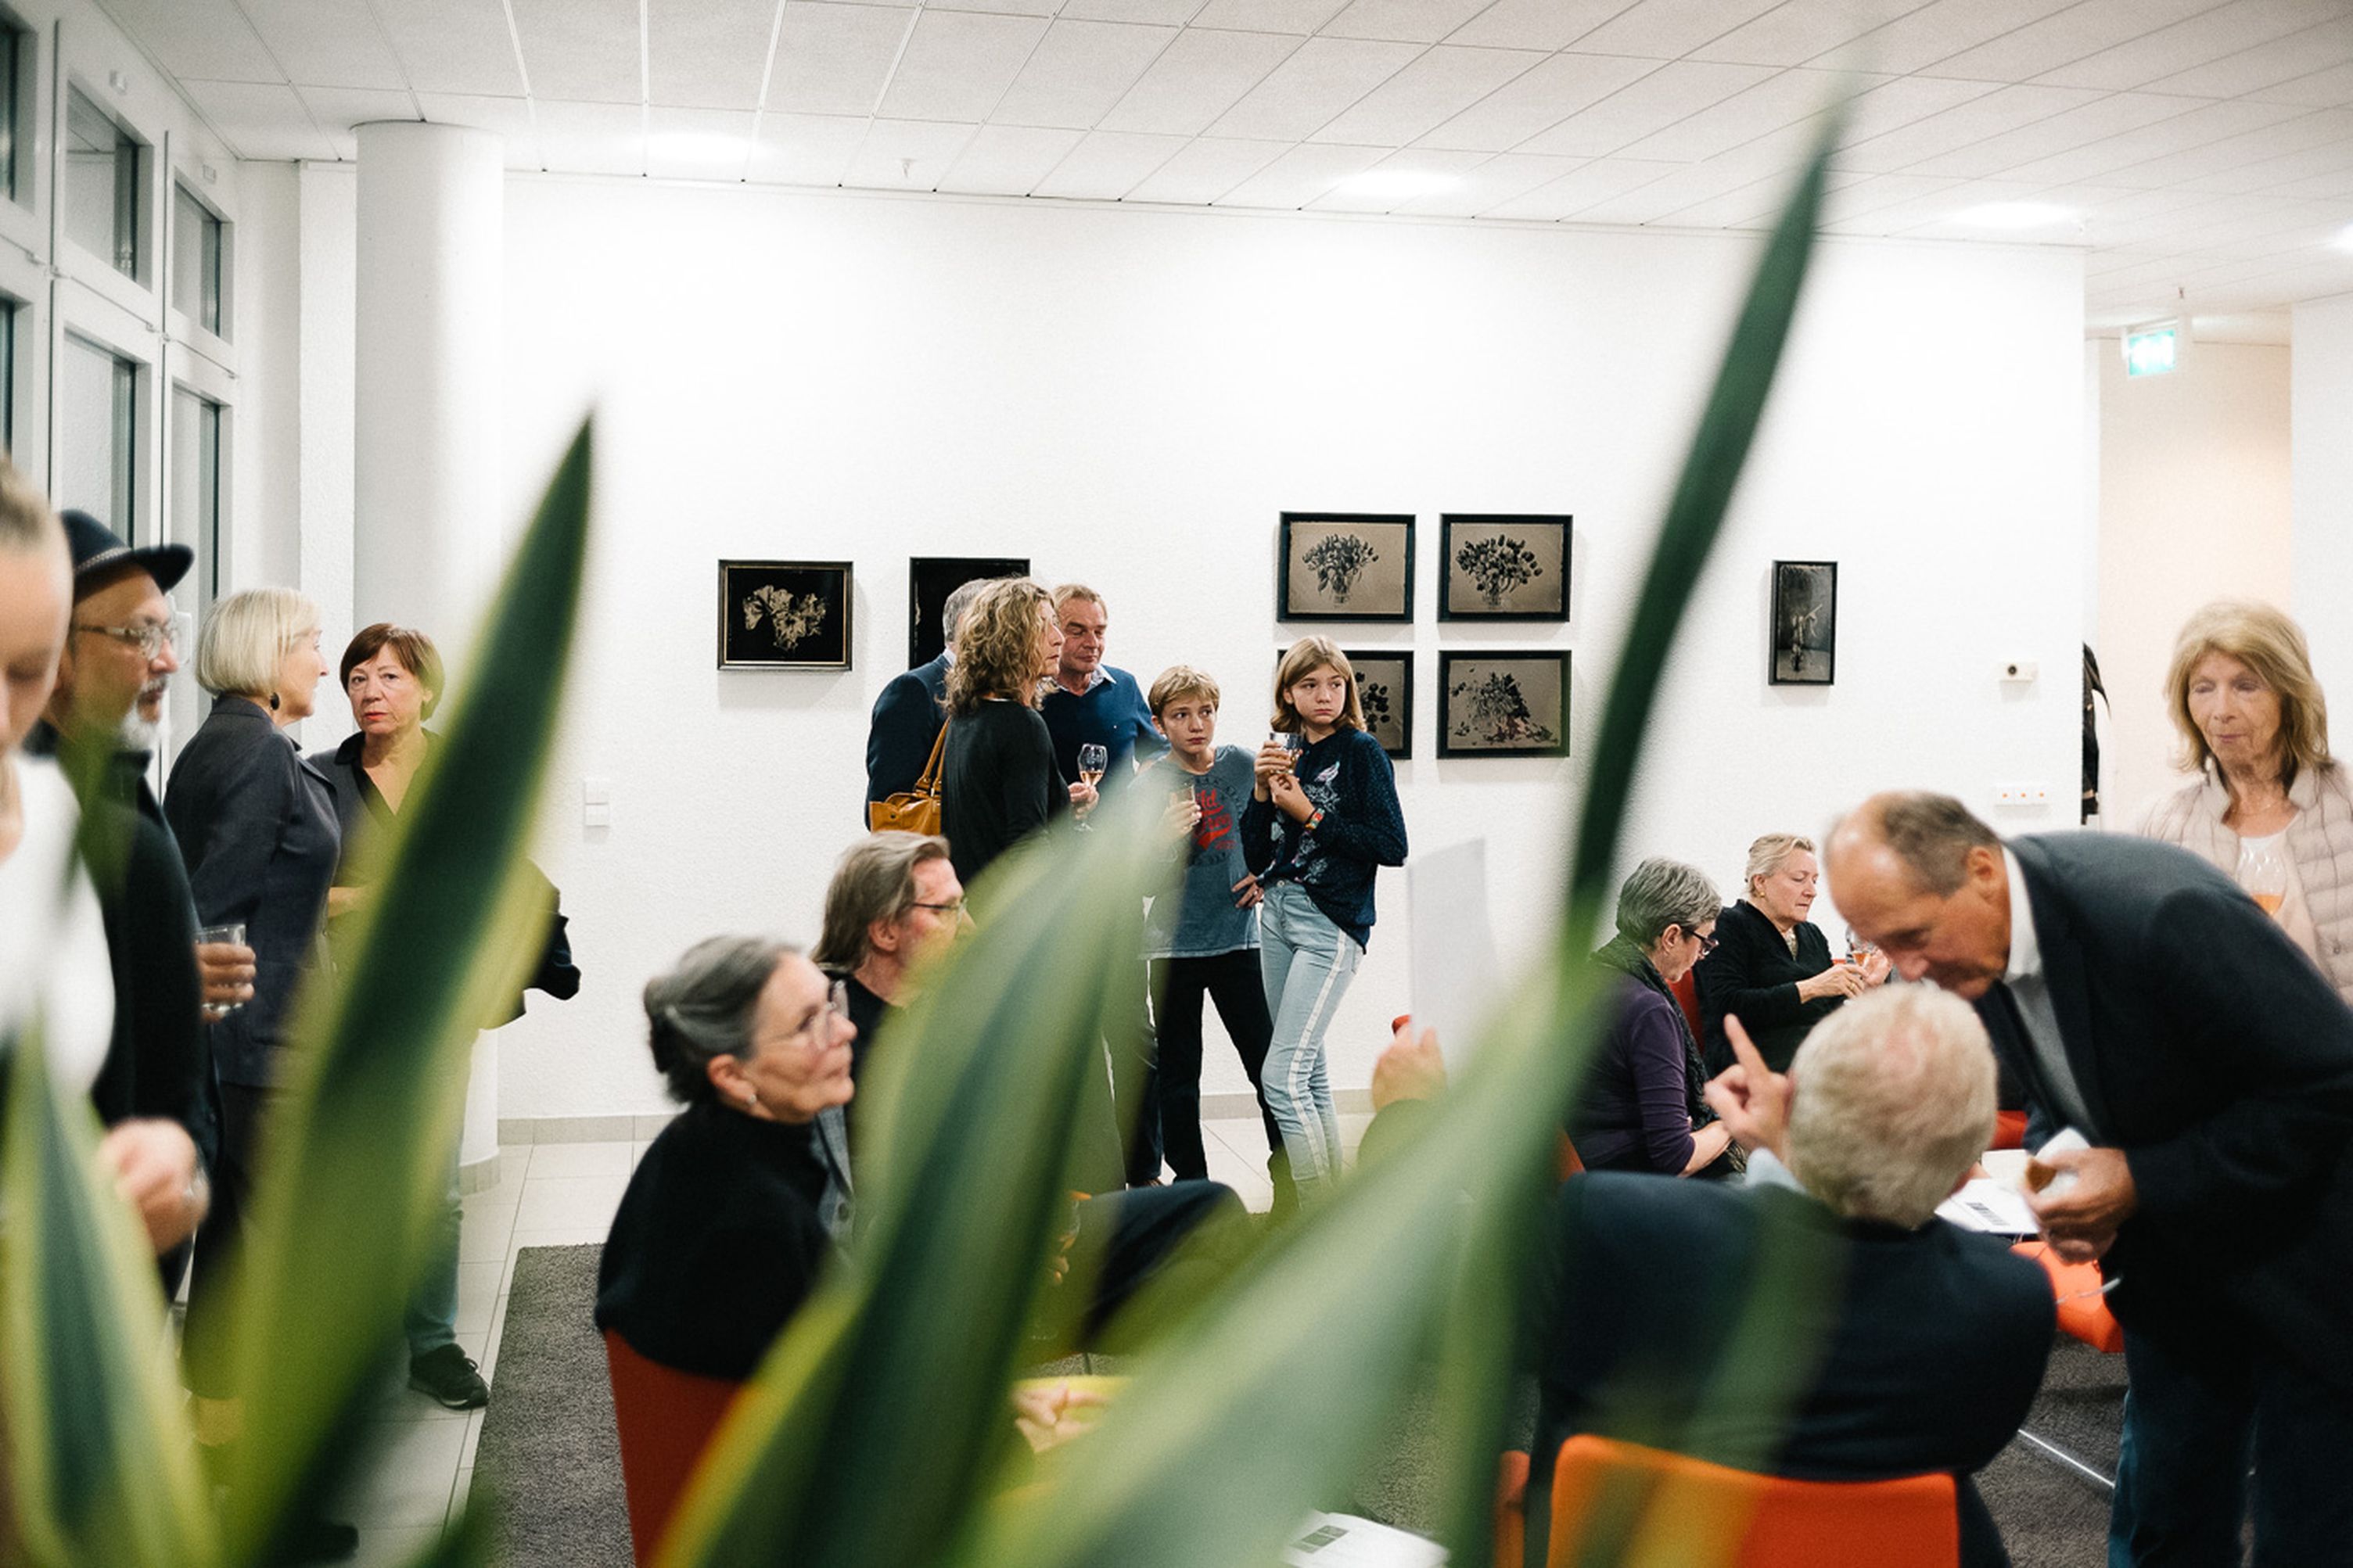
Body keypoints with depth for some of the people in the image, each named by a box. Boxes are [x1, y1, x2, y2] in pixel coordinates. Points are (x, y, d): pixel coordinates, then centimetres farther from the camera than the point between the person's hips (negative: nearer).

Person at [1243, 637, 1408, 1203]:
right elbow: (1256, 858, 8)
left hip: (1331, 924, -7)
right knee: (1309, 1074, 11)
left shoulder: (1360, 751, -5)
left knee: (1283, 1077, -13)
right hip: (1279, 916, 7)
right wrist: (1261, 790, -6)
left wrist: (1311, 815, -13)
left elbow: (1393, 847, -12)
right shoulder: (1285, 755, 11)